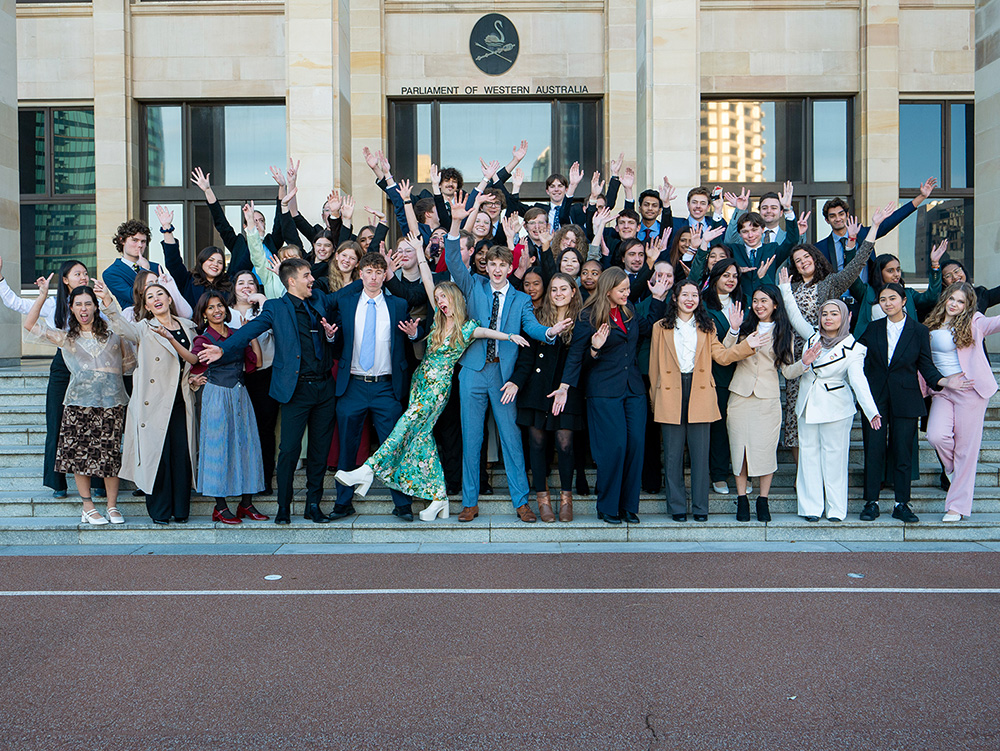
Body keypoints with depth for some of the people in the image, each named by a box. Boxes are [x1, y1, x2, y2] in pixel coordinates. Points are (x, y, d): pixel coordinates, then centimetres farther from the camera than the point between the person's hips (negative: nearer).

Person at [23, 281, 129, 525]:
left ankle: (113, 506, 9)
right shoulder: (65, 337, 13)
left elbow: (129, 360, 19)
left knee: (110, 453, -1)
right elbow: (30, 325, 7)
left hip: (111, 401, 0)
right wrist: (42, 295, 3)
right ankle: (88, 507, 11)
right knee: (80, 454, 0)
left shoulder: (112, 333, 13)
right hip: (79, 402, 1)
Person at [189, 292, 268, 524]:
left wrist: (251, 333, 2)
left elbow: (256, 360, 4)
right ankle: (220, 507, 7)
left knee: (246, 444, 4)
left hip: (240, 396, 5)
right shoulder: (204, 340, -5)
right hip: (217, 398, -5)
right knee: (219, 446, -1)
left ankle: (246, 503, 12)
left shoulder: (236, 335, 10)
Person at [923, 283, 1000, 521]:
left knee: (966, 447, 0)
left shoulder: (973, 322, -2)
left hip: (970, 390, -3)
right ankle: (953, 468, 18)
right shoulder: (932, 326, 9)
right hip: (942, 392, 3)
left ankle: (958, 505, 11)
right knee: (936, 436, -18)